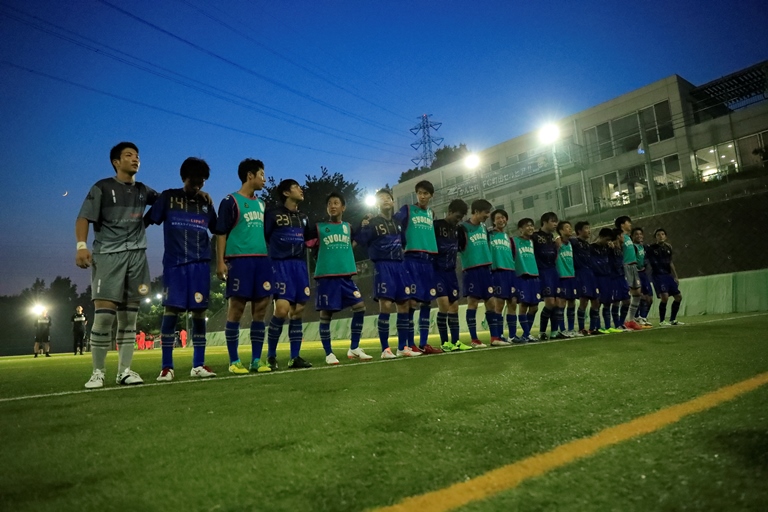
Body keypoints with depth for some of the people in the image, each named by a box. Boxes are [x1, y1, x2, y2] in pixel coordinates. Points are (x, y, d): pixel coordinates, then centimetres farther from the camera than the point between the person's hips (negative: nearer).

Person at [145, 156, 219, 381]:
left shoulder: (206, 204, 13)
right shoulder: (168, 197, 6)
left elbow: (218, 231, 20)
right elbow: (146, 221, 5)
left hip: (200, 264, 2)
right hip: (174, 263, -2)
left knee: (199, 311, 0)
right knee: (171, 309, -6)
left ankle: (198, 364, 7)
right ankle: (166, 366, 2)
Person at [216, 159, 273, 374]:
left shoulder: (261, 203, 19)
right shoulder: (231, 201, -1)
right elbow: (221, 233, -5)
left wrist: (270, 258, 19)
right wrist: (220, 261, -13)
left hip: (262, 260, 7)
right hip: (239, 260, -6)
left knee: (260, 310, 4)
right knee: (236, 309, -3)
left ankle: (256, 360, 10)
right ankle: (234, 361, 5)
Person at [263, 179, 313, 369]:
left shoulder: (303, 217, 19)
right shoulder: (273, 213, -1)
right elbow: (263, 238, -3)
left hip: (300, 265, 6)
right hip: (281, 264, -6)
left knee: (298, 311, 2)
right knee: (282, 309, -18)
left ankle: (295, 357, 9)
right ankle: (271, 355, -1)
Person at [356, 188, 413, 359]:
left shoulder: (398, 221, 15)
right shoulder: (372, 222, 0)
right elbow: (359, 241, -10)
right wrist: (362, 227, -23)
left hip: (400, 265, 6)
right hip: (383, 266, -5)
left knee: (404, 305, 4)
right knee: (385, 305, -12)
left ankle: (403, 347, 14)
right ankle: (385, 349, -2)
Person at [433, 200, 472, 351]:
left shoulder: (458, 229, 13)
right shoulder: (436, 225, -7)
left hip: (451, 272, 7)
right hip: (437, 271, -7)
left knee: (454, 306, 6)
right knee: (444, 305, -14)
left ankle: (455, 341, 14)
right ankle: (444, 342, -4)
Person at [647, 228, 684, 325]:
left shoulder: (668, 248, 12)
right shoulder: (652, 248, -7)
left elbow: (670, 263, 18)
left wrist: (675, 277, 18)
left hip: (668, 275, 7)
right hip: (658, 275, -7)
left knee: (679, 296, 9)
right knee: (665, 297, -20)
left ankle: (672, 320, 23)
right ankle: (662, 321, -3)